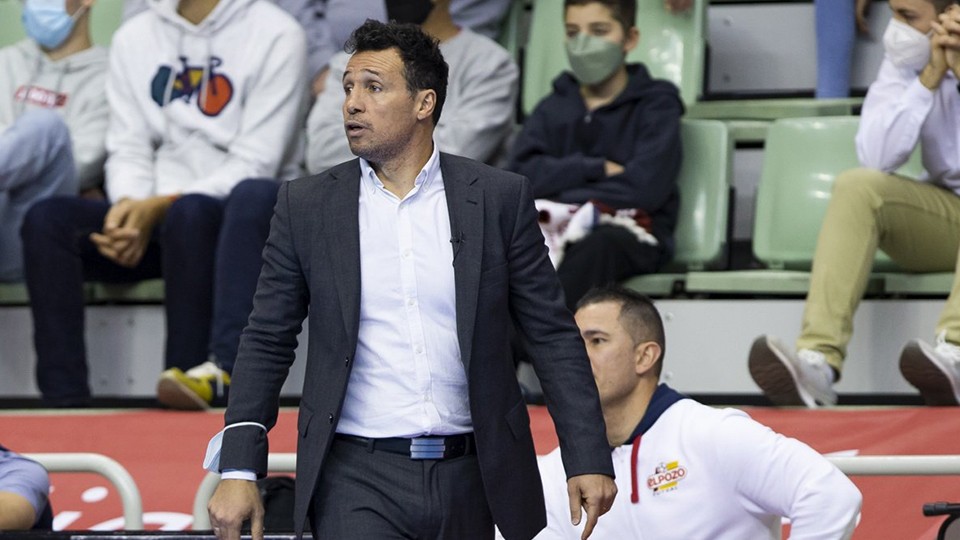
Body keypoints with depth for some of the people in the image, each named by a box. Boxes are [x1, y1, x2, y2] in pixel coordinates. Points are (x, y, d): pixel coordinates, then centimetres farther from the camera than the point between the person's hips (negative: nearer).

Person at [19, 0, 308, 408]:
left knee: (188, 214, -38)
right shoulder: (134, 37, 15)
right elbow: (128, 150, 8)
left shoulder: (275, 34, -2)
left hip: (240, 221, -5)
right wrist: (129, 208, -16)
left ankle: (219, 370, -45)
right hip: (150, 215, 5)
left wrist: (160, 207, -20)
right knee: (47, 219, -22)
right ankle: (65, 401, -29)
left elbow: (255, 164, -10)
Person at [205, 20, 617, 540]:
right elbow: (267, 344, 7)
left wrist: (588, 461, -4)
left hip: (471, 478, 1)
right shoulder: (306, 204, 5)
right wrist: (238, 470, -1)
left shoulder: (499, 198, 3)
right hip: (358, 478, -1)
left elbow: (553, 336, 4)